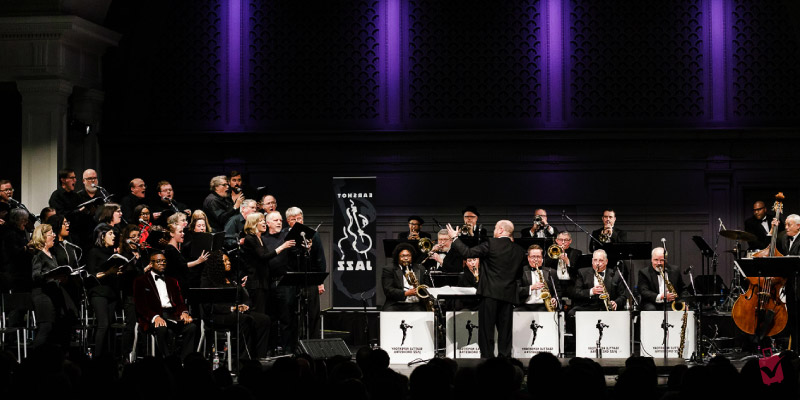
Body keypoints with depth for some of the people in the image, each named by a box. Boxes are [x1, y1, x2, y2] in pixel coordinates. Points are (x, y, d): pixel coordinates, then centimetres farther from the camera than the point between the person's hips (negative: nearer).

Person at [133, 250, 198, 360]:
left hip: (172, 315, 5)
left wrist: (184, 312, -6)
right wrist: (155, 317, -20)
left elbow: (180, 302, 20)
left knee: (191, 327, -25)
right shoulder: (141, 281, 11)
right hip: (153, 317, -4)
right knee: (161, 328, -39)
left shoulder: (172, 281, 27)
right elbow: (140, 305, -1)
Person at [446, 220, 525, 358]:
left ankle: (487, 357, 0)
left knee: (486, 328, 1)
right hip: (508, 294, 5)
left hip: (490, 293, -5)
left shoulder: (491, 244, -9)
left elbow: (467, 253, -9)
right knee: (505, 329, 8)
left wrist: (454, 238, 3)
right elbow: (518, 273, 15)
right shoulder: (518, 251, 7)